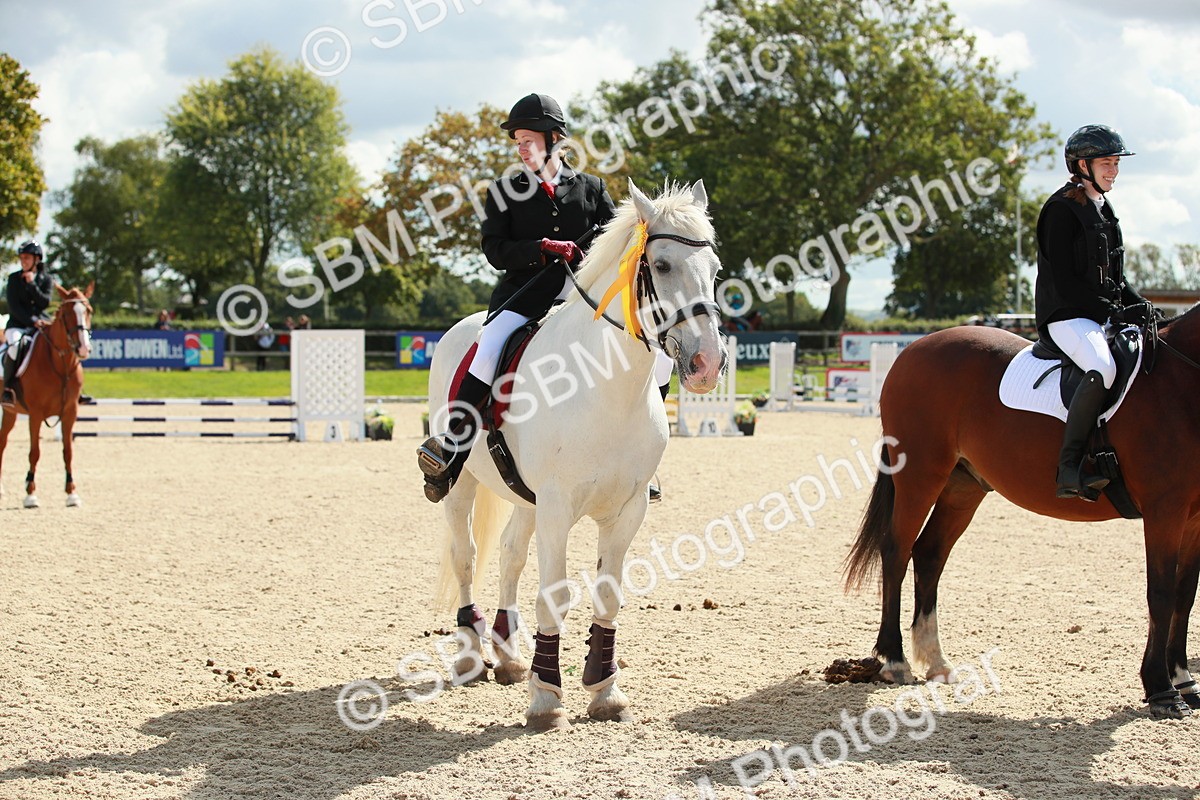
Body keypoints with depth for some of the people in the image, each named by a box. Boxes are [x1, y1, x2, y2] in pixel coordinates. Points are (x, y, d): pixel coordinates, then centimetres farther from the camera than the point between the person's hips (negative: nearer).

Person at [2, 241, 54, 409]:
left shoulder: (46, 279, 8)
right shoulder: (14, 279, 4)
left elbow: (45, 303, -5)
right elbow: (14, 307, -4)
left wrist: (32, 284, -14)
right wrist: (32, 321, -16)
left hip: (41, 323, 2)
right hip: (18, 324, -2)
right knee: (15, 346, -36)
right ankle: (8, 389, -26)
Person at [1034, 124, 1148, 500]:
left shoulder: (1103, 209, 19)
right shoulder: (1062, 209, -8)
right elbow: (1064, 282, -15)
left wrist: (1141, 306, 6)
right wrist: (1113, 310, -17)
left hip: (1100, 316, 10)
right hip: (1066, 315, -10)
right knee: (1103, 369, -34)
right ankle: (1069, 469, -33)